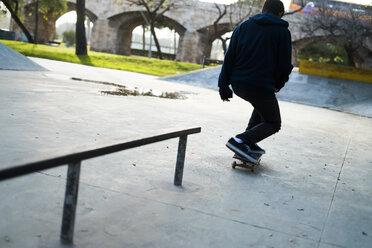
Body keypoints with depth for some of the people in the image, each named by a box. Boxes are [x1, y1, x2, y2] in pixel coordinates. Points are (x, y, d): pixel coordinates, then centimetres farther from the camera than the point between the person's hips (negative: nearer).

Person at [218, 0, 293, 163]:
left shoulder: (243, 26, 12)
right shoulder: (282, 31, 2)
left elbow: (229, 57, 7)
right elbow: (285, 64, -2)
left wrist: (224, 86, 9)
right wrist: (278, 84, 17)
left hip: (238, 84, 6)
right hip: (262, 86, -6)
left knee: (262, 104, 33)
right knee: (273, 124, 12)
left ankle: (250, 144, 23)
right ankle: (241, 140, -12)